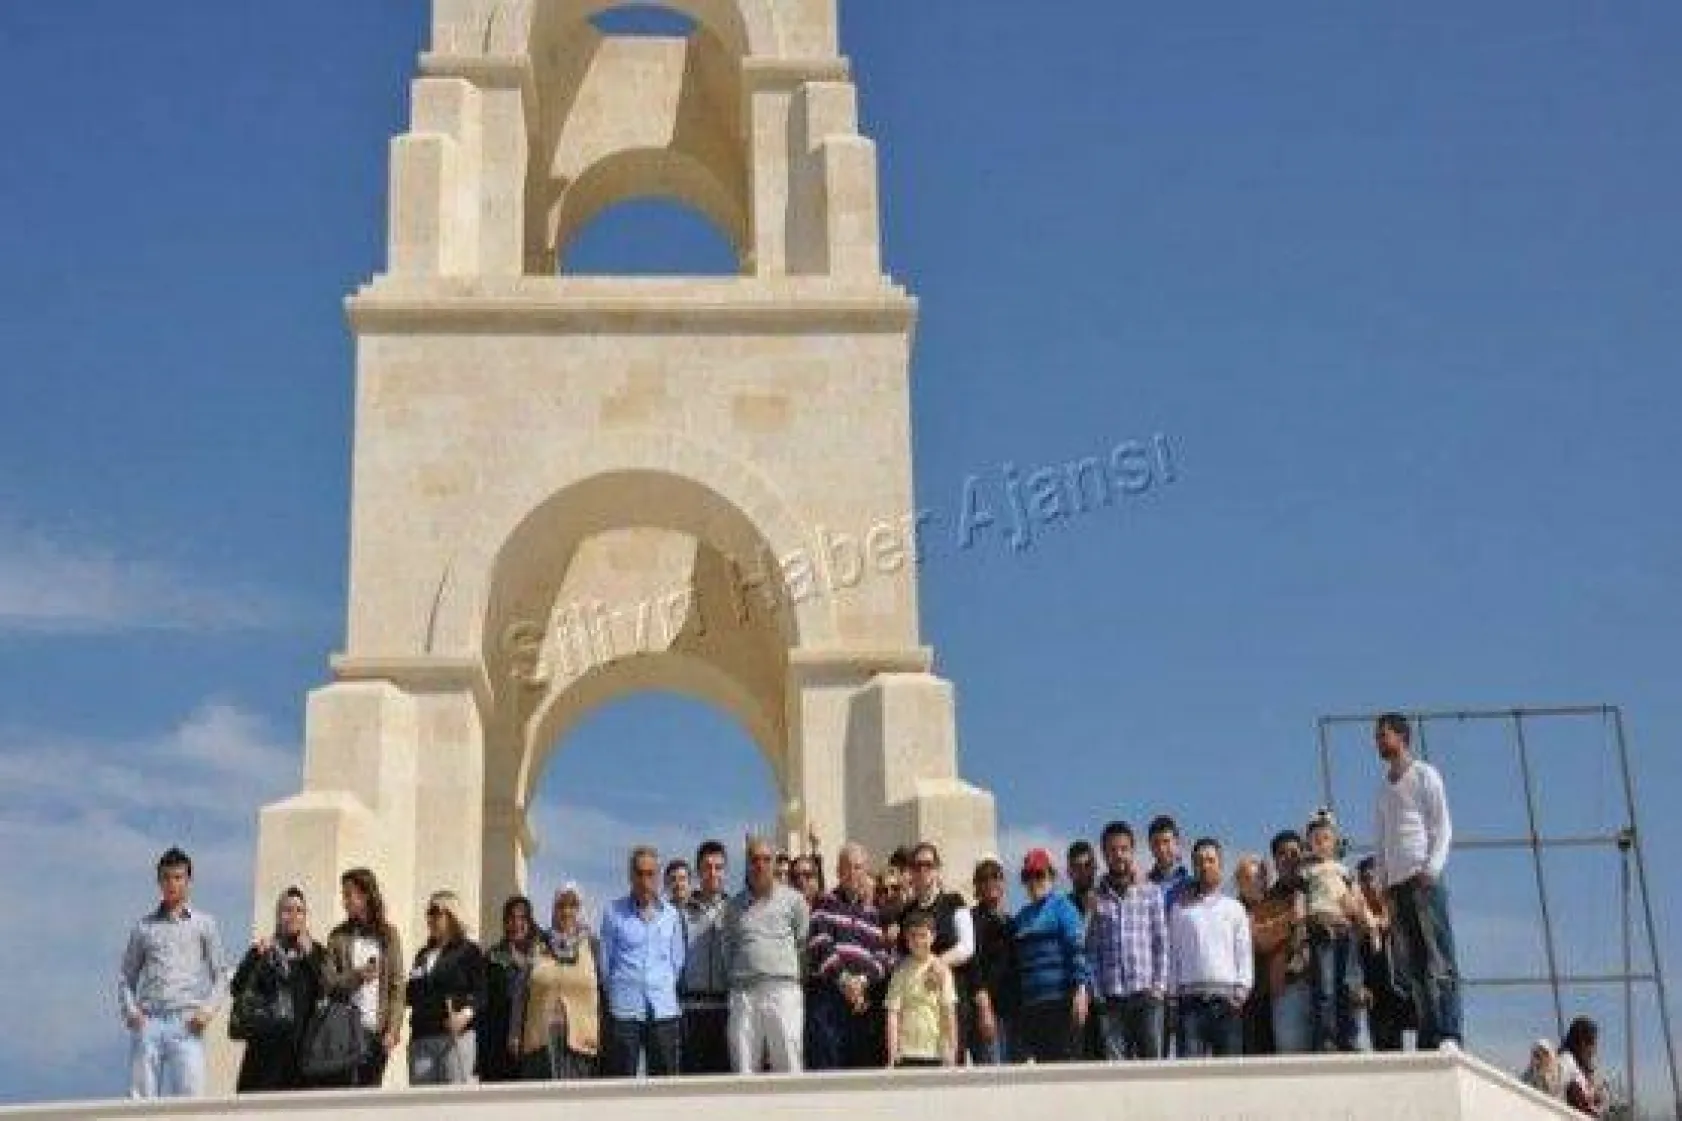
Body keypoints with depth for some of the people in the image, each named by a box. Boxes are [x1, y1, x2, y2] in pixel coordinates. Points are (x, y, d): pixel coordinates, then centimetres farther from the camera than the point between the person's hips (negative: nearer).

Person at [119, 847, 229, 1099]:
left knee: (189, 1096, -11)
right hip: (147, 1022, 1)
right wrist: (129, 1009, 0)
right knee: (141, 1097, -5)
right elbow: (126, 975, 17)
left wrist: (209, 1009, -5)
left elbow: (221, 975, 11)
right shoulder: (144, 926, 16)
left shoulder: (203, 925, 13)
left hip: (186, 1024, -1)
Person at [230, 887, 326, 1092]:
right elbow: (237, 990, 1)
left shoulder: (316, 951, 12)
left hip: (304, 1043, 0)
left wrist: (309, 956, -5)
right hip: (266, 1043, 0)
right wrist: (257, 956, -9)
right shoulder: (262, 950, 11)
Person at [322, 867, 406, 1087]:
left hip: (378, 1029, 0)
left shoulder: (388, 936, 6)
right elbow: (327, 983, 1)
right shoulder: (338, 937, 7)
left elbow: (398, 987, 3)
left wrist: (393, 1029, -5)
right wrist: (357, 976, -15)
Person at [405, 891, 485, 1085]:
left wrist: (467, 1012, -23)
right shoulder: (423, 954, 21)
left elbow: (480, 992, -6)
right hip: (421, 1035, 6)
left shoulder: (469, 951, 2)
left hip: (455, 1034, -6)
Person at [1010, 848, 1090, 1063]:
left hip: (1059, 999, -6)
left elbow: (1077, 949, -8)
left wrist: (1080, 989, -17)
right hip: (1030, 1003, 6)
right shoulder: (1021, 917, 18)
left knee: (1058, 1060, -8)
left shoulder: (1061, 906, 0)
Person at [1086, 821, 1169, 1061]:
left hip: (1146, 995, -1)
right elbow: (1091, 949, 8)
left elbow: (1161, 942, 7)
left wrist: (1159, 985, -2)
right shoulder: (1096, 898, 10)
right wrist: (1095, 992, -1)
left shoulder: (1151, 892, 9)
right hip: (1110, 998, 1)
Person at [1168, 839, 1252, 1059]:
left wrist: (1241, 988, -2)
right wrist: (1173, 990, -1)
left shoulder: (1233, 908, 14)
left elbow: (1244, 952, 11)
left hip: (1226, 999, 1)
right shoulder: (1181, 909, 11)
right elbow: (1172, 951, 9)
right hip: (1191, 997, -1)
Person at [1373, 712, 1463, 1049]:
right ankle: (1428, 1040, 0)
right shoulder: (1384, 787, 22)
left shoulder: (1424, 775, 5)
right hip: (1396, 884, 6)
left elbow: (1443, 828, -2)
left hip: (1424, 879, -6)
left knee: (1439, 961, -12)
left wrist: (1431, 869, -14)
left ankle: (1449, 1037, -17)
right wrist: (1383, 880, 10)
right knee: (1413, 968, 1)